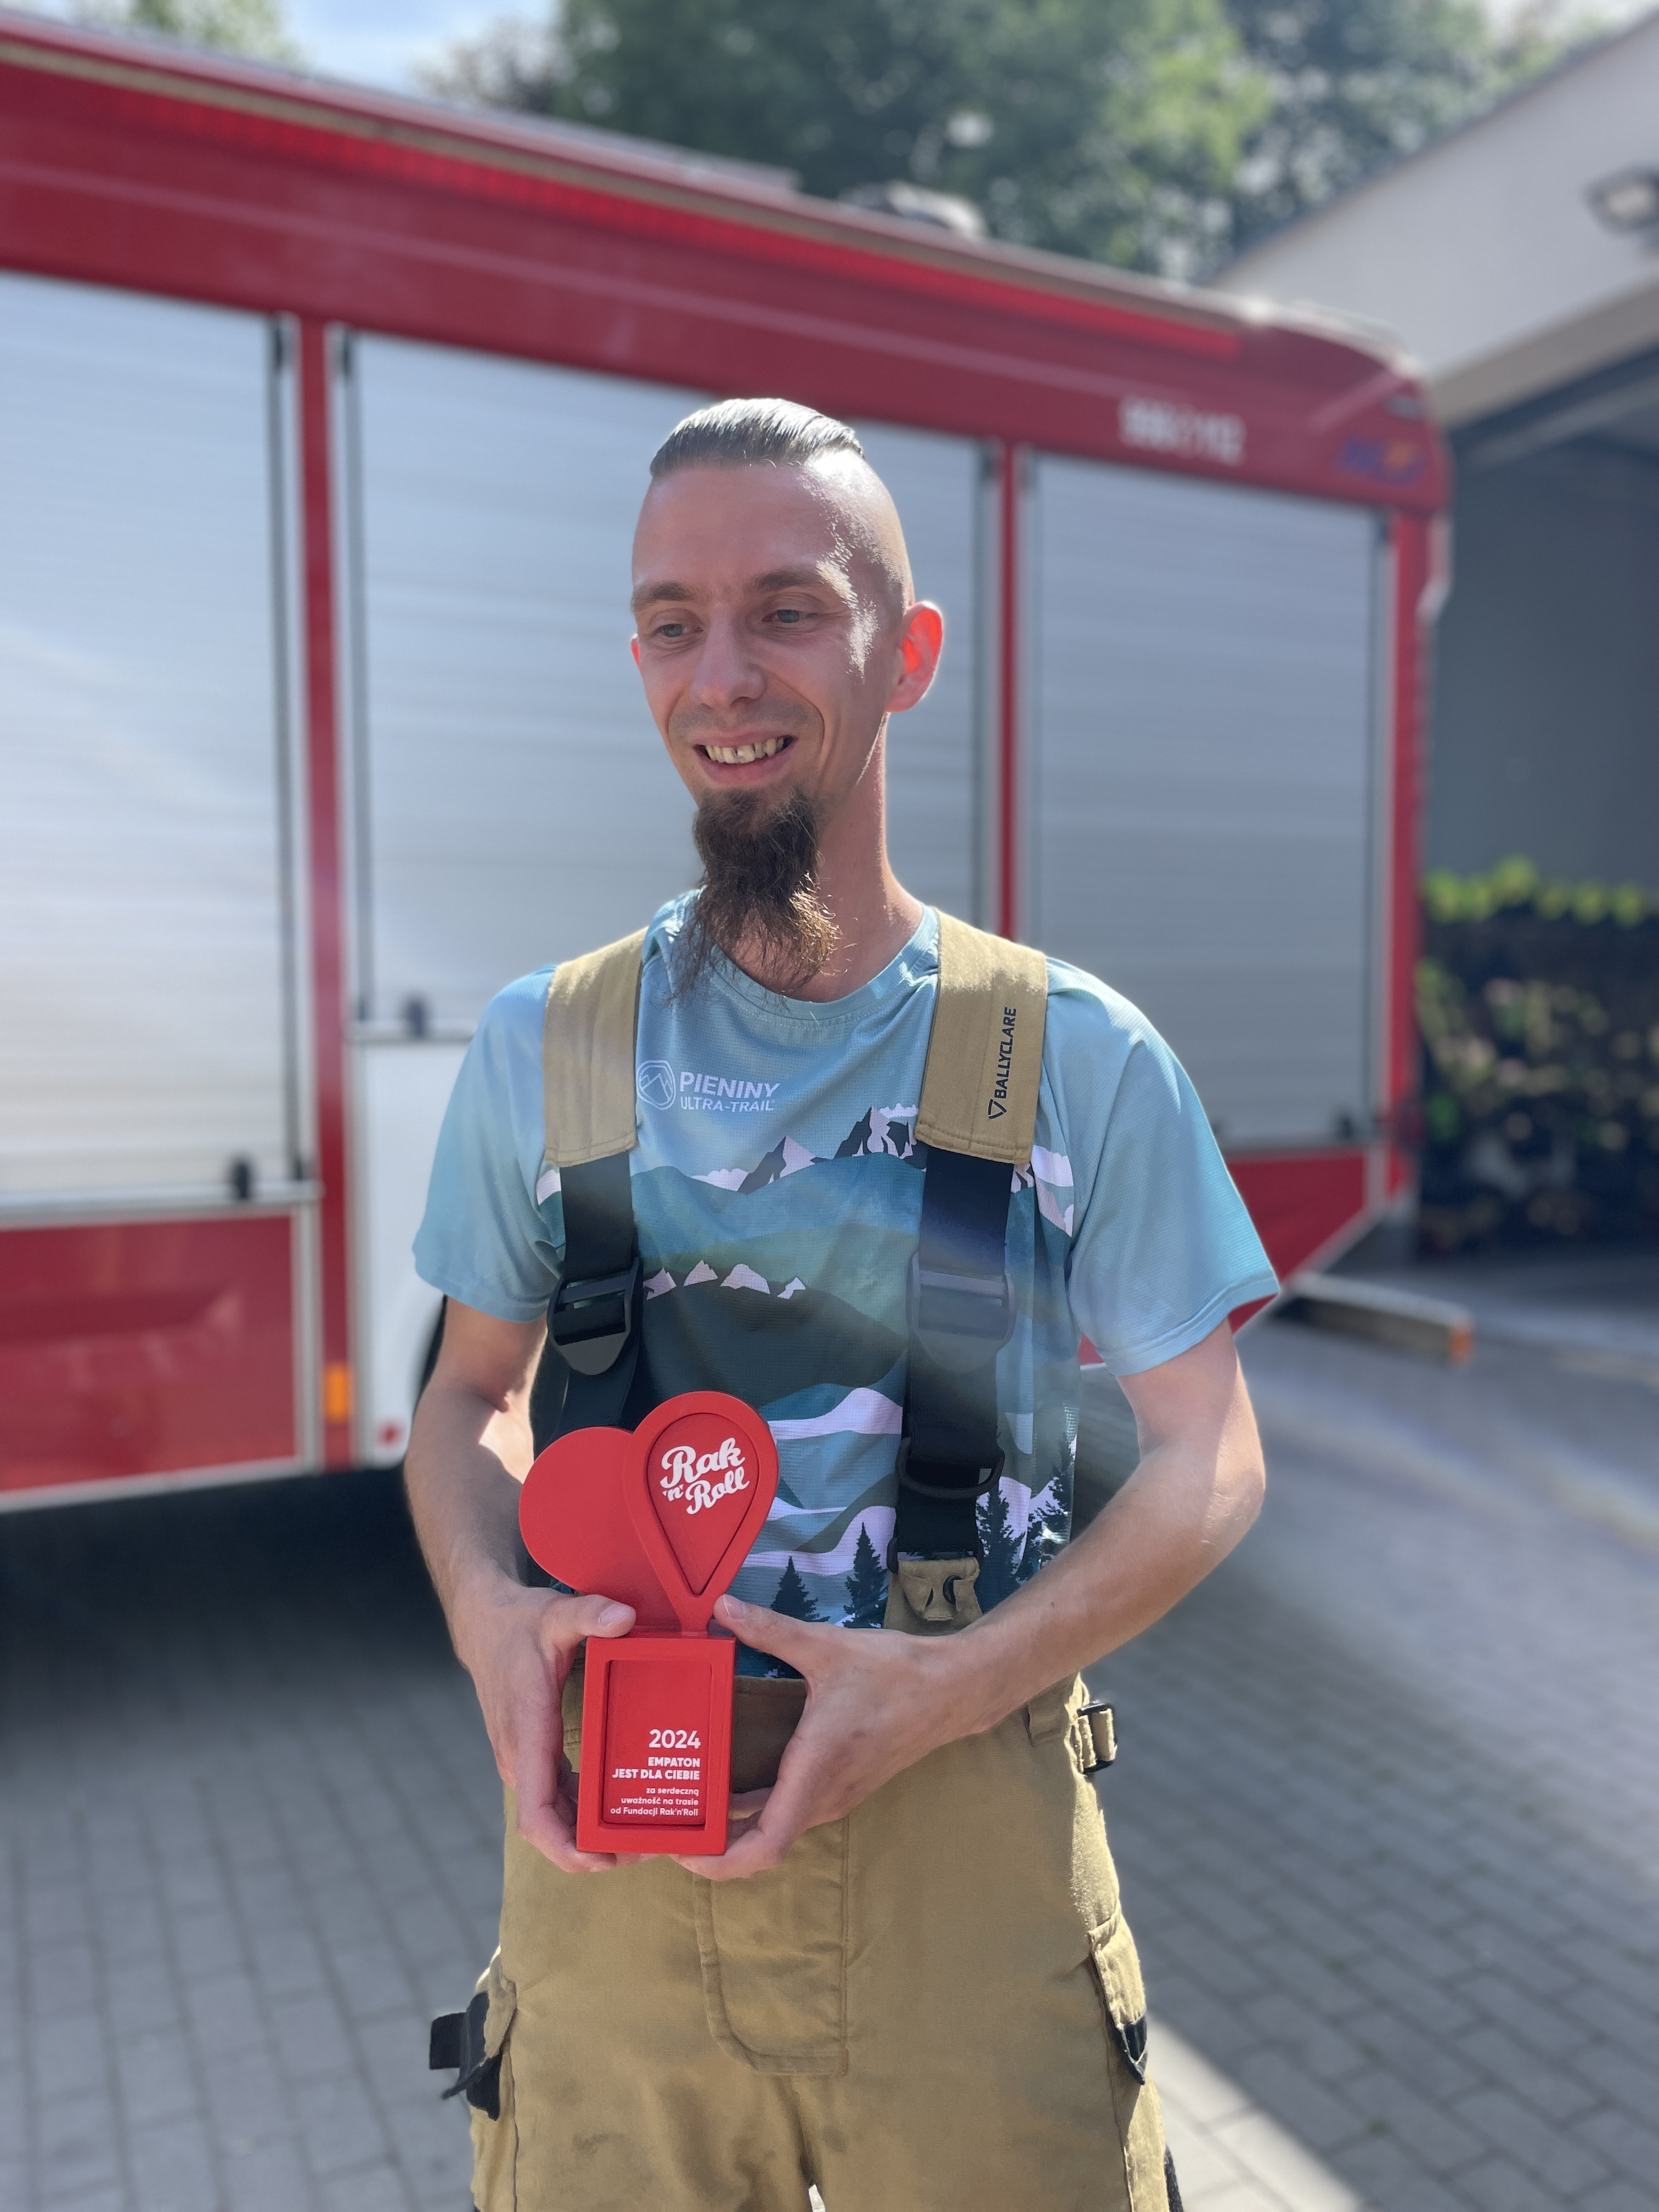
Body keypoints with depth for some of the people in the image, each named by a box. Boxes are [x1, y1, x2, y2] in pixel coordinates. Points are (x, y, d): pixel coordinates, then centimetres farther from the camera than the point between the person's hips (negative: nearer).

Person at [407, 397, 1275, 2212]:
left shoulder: (1079, 1055, -6)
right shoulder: (543, 1046, 0)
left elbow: (1209, 1460, -2)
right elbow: (473, 1395, 10)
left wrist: (947, 1685, -15)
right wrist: (491, 1615, -10)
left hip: (966, 1830, -1)